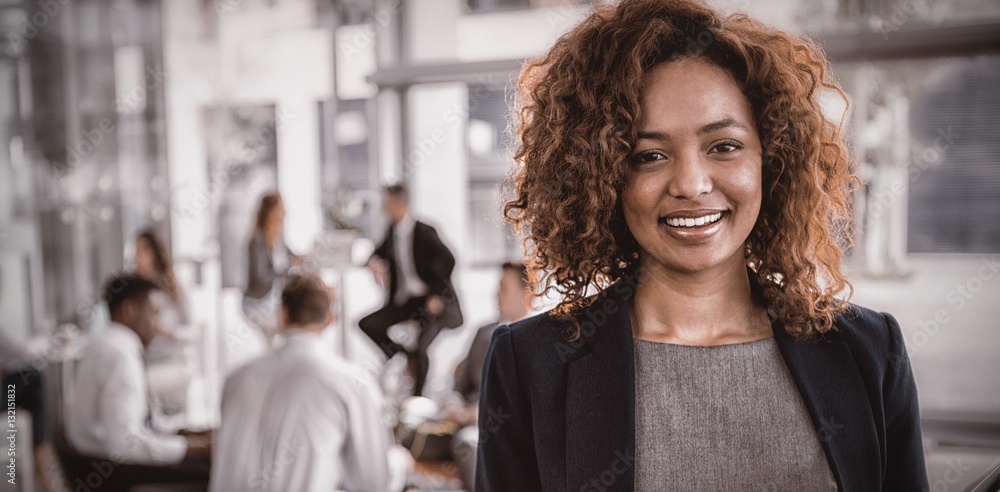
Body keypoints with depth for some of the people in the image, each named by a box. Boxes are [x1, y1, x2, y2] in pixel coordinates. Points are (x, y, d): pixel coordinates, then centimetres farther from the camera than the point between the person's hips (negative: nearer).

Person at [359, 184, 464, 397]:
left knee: (420, 347, -23)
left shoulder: (423, 232, -15)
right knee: (367, 324, -5)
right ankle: (407, 358, 5)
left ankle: (417, 396, -5)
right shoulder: (393, 232, 6)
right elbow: (381, 253, 22)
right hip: (403, 301, 7)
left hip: (429, 300, -7)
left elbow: (448, 261, -20)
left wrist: (436, 295, -24)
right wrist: (375, 262, -3)